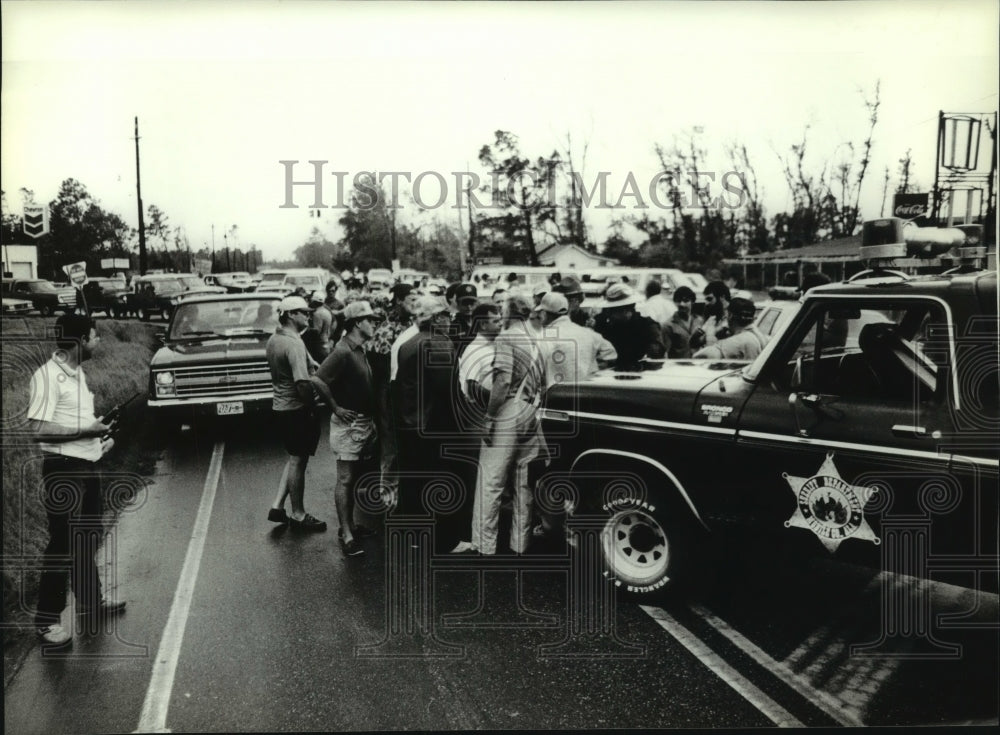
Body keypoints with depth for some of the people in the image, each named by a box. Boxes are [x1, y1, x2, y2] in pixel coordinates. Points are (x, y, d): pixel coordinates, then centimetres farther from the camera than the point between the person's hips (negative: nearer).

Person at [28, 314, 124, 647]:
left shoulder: (78, 373, 9)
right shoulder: (48, 376, -18)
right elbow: (39, 429, -24)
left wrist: (100, 435, 7)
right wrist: (87, 431, -21)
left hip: (87, 465, 9)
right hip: (63, 470, -9)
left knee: (89, 537, 20)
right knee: (62, 544, -1)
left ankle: (90, 600, 35)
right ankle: (46, 619, 11)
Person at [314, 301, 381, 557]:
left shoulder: (359, 350, 10)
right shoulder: (342, 353, -19)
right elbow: (317, 381, -25)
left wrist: (371, 420, 12)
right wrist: (335, 408, -17)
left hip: (363, 423, 9)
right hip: (348, 424, -9)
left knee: (352, 478, 16)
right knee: (345, 480, -5)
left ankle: (349, 525, 26)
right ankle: (347, 536, -2)